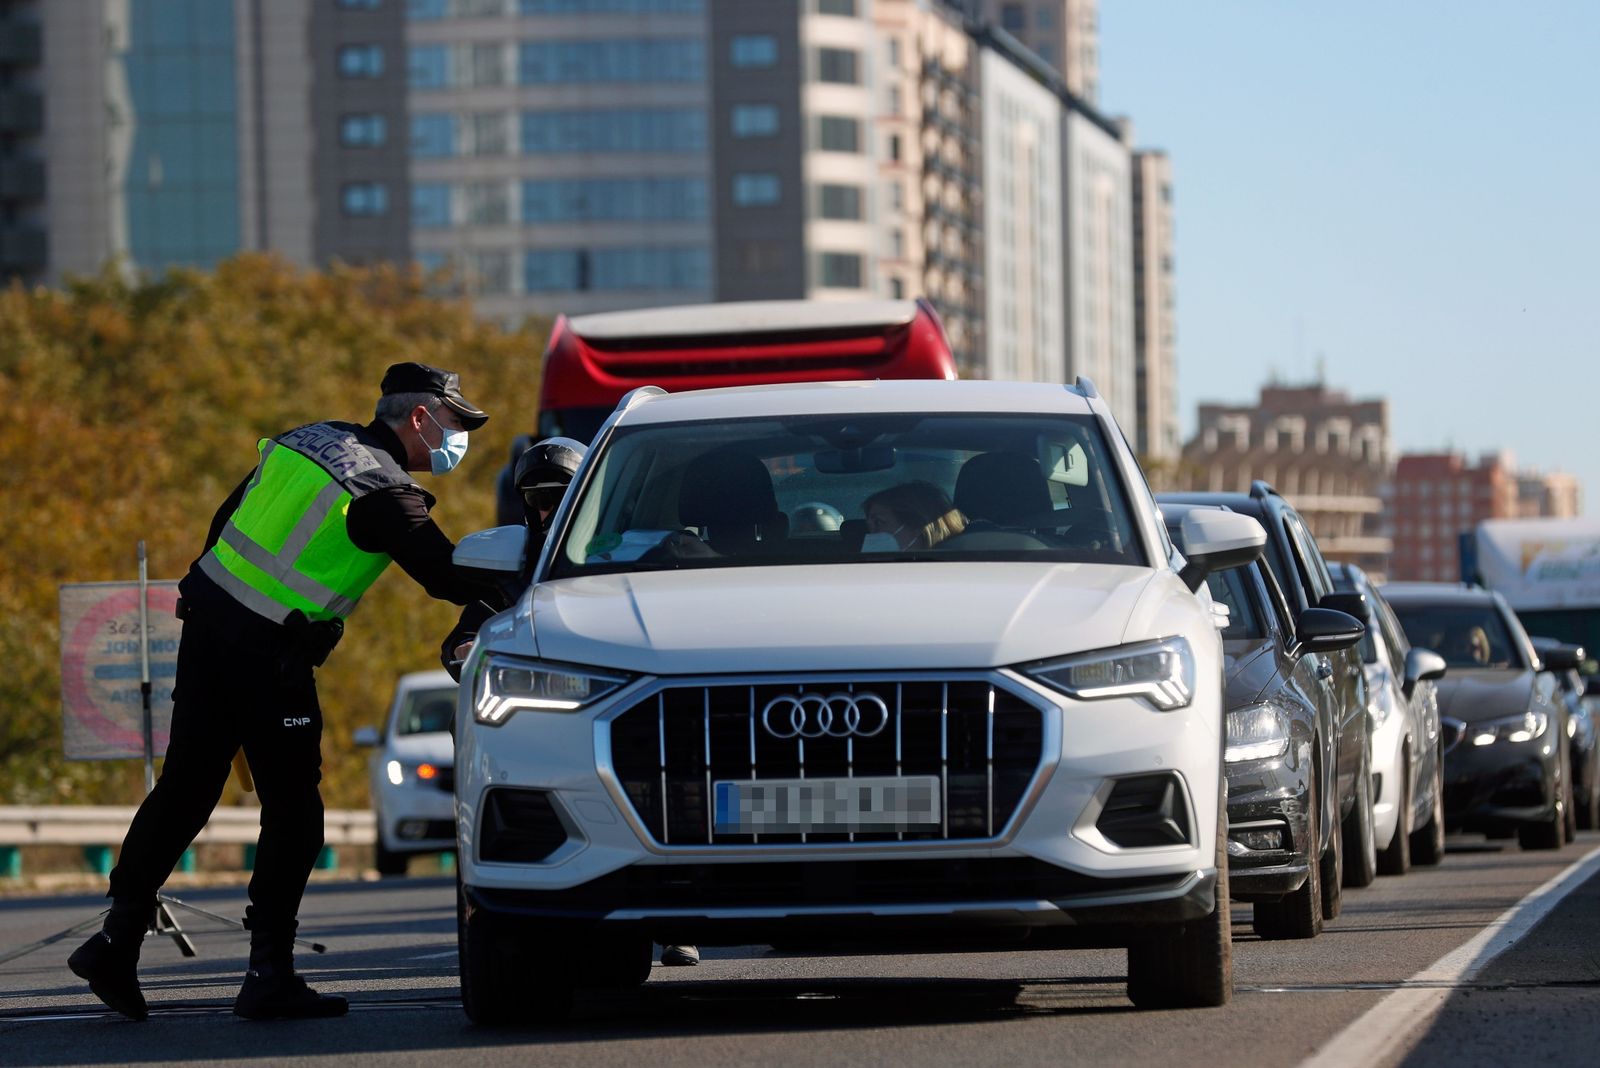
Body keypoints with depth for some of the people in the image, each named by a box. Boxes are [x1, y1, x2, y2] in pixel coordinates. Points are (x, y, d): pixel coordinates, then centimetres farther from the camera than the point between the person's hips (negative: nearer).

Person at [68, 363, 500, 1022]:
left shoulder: (311, 440, 13)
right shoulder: (384, 490, -11)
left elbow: (225, 523, 19)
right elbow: (446, 576, -14)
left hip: (207, 622, 8)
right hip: (267, 655, -8)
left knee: (182, 792, 11)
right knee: (293, 813, 1)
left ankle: (117, 941, 10)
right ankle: (269, 977, 0)